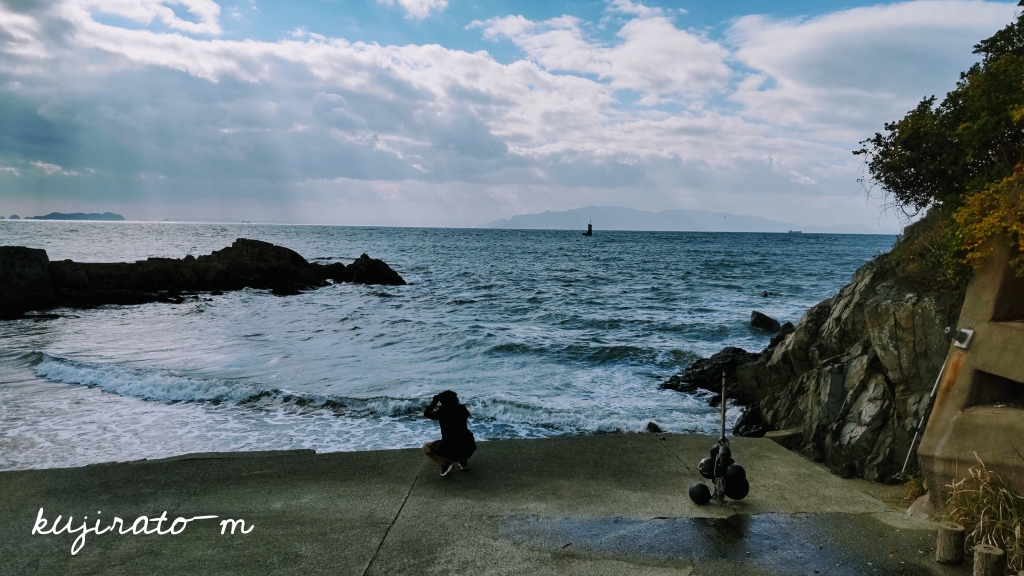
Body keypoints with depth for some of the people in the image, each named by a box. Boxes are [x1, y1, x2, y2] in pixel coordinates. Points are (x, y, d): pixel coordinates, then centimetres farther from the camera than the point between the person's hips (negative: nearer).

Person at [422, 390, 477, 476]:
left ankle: (445, 464, 1)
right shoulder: (462, 409, 2)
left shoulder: (441, 412, -7)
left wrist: (435, 400, 18)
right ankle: (463, 462, 21)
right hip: (467, 451, 3)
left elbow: (426, 413, 10)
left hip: (450, 453, -3)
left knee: (426, 447, 23)